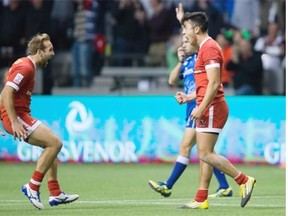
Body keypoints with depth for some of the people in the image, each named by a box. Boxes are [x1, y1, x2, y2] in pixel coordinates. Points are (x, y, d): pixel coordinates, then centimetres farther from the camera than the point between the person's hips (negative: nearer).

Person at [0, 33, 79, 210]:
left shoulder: (27, 65, 17)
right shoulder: (25, 67, -15)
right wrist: (14, 122, -25)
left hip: (20, 115, 11)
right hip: (16, 116, -11)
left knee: (52, 145, 15)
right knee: (55, 143, -15)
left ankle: (55, 194, 13)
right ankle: (32, 187, -9)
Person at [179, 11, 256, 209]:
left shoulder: (209, 48, -13)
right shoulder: (205, 48, 18)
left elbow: (213, 83, -21)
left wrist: (201, 108, -22)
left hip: (212, 108, -10)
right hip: (207, 108, 10)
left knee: (206, 154, -11)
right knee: (204, 154, 8)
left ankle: (244, 180, -7)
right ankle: (201, 200, 8)